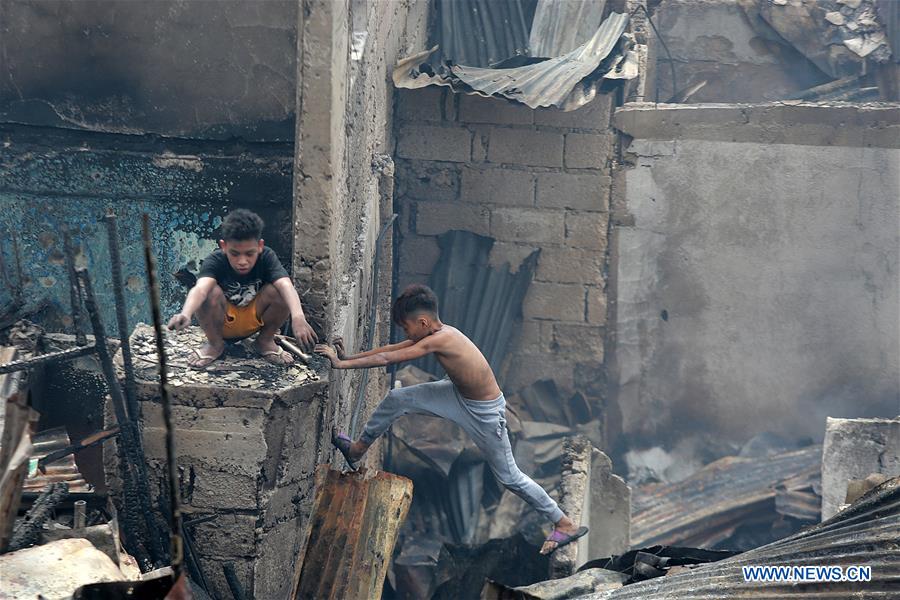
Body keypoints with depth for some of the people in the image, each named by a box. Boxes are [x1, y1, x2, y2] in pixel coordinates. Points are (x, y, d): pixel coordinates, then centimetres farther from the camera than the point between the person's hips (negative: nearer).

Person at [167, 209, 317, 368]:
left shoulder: (267, 258, -21)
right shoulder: (215, 261, -26)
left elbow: (286, 286, -40)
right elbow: (200, 288, -46)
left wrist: (298, 317, -61)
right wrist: (185, 314, -69)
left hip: (253, 318, 1)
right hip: (222, 321, -1)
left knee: (280, 292, -28)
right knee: (210, 292, -33)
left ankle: (265, 341, 1)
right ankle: (215, 343, -4)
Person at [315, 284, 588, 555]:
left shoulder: (440, 340, -31)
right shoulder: (438, 332, -6)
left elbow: (387, 359, -28)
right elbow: (392, 349, 4)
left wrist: (341, 364, -23)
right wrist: (350, 357, 2)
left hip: (484, 411, -8)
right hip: (458, 394, 8)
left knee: (509, 476, 3)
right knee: (397, 399, 2)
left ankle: (564, 524, 16)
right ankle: (357, 449, 22)